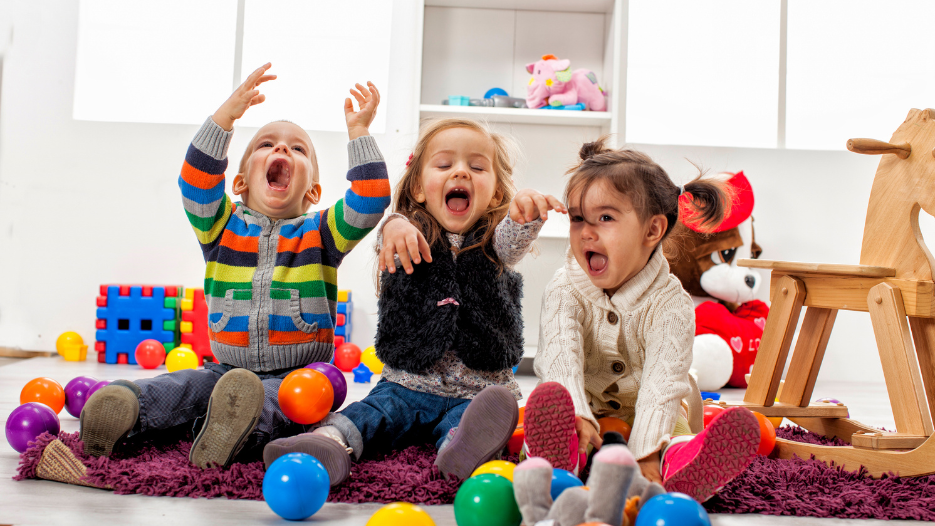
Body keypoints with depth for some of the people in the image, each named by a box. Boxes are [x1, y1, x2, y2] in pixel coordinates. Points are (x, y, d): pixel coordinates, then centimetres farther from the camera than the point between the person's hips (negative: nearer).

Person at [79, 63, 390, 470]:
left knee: (271, 398, -35)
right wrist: (228, 113, -16)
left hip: (296, 374, -3)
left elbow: (369, 203, -7)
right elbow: (195, 183, -8)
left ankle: (237, 427, -63)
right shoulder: (223, 227, 9)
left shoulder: (320, 234, 7)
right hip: (227, 368, 3)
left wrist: (358, 131, -8)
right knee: (186, 386, -26)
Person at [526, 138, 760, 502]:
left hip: (644, 412, 0)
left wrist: (646, 453, -40)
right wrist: (575, 416, -44)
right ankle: (558, 466, -64)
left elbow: (662, 379, -25)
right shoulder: (565, 291, -6)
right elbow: (560, 356, -23)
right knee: (549, 399, -33)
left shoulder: (670, 303, -11)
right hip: (585, 410, 0)